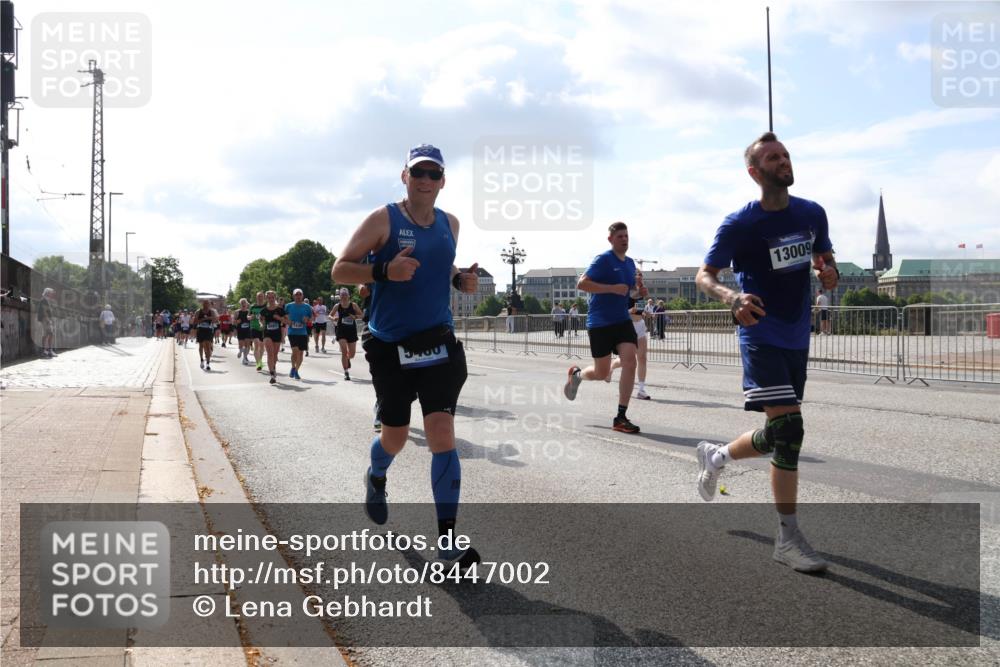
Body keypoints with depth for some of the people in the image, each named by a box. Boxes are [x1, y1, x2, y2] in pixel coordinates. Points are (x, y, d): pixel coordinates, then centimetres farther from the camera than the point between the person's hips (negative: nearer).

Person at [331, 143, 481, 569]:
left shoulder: (450, 224, 9)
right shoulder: (383, 220, -6)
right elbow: (340, 270, -6)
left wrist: (461, 279, 3)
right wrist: (385, 269, -24)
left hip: (438, 342, 2)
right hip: (390, 346, -2)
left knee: (442, 434, -9)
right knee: (395, 437, 11)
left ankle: (448, 541, -5)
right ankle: (376, 478, 49)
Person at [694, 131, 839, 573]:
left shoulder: (812, 214, 5)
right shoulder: (739, 225, -11)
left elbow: (825, 255, 18)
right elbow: (704, 275, -7)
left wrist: (830, 272, -8)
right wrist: (732, 297, -29)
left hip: (797, 338, 7)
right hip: (762, 336, -7)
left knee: (781, 436, 12)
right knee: (788, 428, -17)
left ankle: (715, 456, 41)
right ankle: (788, 539, -8)